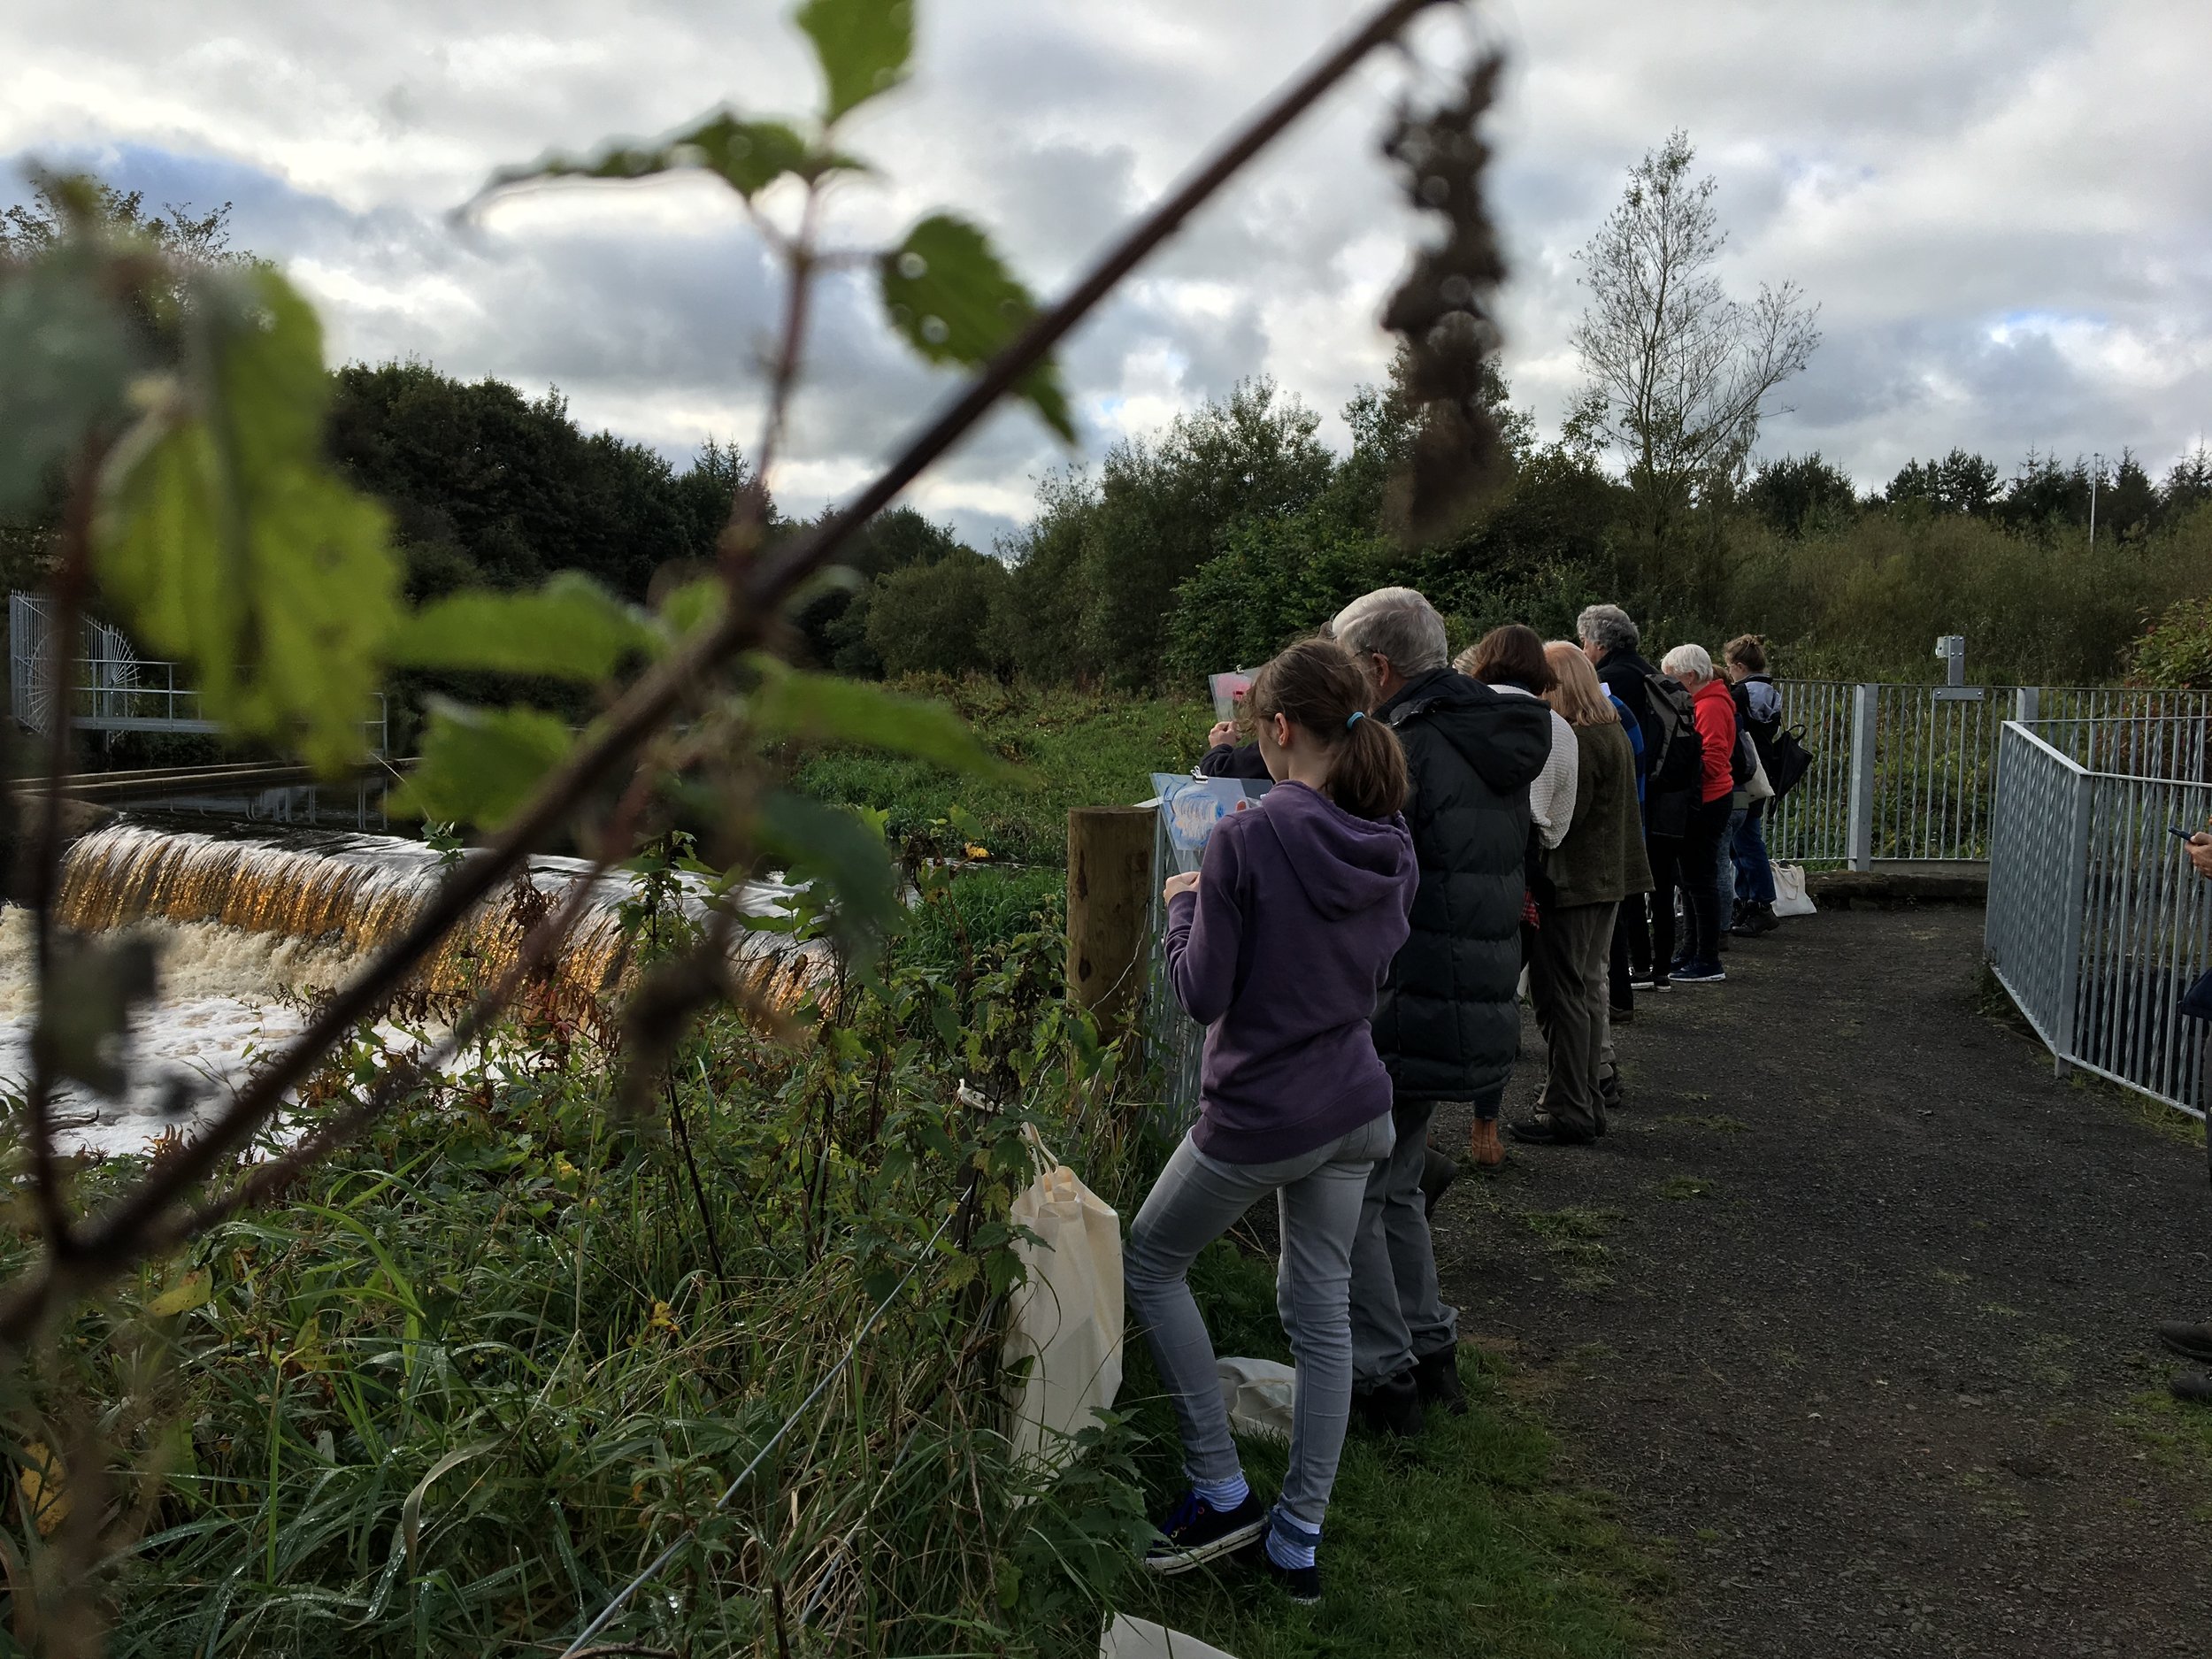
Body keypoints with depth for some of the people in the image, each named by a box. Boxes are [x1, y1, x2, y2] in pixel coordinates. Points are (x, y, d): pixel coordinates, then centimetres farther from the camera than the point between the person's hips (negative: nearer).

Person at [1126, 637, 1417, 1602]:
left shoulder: (1247, 841, -21)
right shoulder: (1391, 845, -1)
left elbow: (1202, 994, -17)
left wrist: (1182, 904, 1)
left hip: (1258, 1116, -6)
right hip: (1355, 1109, 7)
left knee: (1150, 1267, 17)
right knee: (1321, 1311, 16)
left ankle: (1221, 1493, 18)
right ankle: (1298, 1541, 26)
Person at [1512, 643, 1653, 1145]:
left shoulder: (1576, 741, -19)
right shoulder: (1612, 730, 14)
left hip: (1573, 882, -10)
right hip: (1608, 879, 10)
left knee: (1560, 995, -4)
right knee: (1585, 988, 20)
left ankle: (1567, 1113, 2)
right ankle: (1596, 1084, 30)